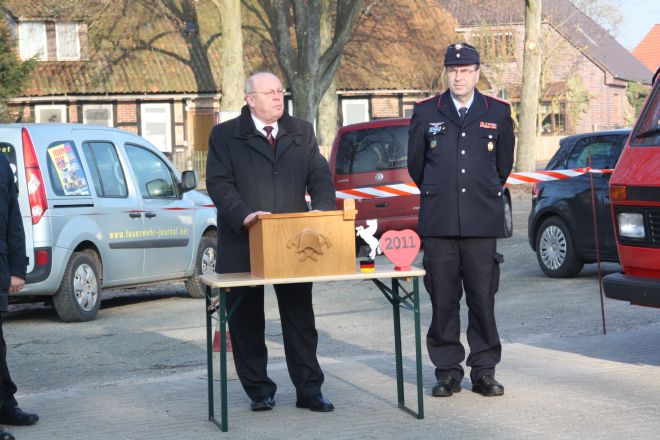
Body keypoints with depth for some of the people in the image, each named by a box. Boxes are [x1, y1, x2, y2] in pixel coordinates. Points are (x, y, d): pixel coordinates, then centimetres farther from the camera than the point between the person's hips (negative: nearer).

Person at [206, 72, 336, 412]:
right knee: (246, 324, 5)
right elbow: (218, 183, -8)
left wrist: (323, 209, -12)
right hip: (243, 247, -2)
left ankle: (308, 390, 11)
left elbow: (320, 176, 7)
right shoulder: (225, 136, 0)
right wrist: (244, 215, -23)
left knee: (300, 321, 5)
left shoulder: (302, 133, 11)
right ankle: (259, 391, 16)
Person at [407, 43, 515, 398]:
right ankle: (447, 371, 9)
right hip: (438, 222, 0)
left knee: (483, 298, 0)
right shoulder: (426, 112, 7)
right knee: (443, 299, 1)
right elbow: (415, 162, 16)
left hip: (482, 222, 0)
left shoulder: (498, 113, 8)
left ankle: (484, 371, 9)